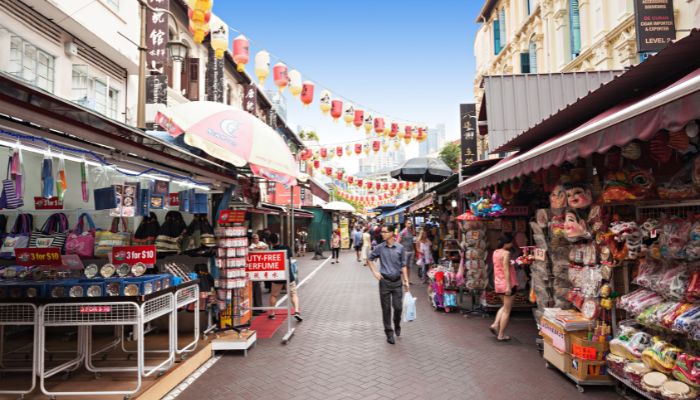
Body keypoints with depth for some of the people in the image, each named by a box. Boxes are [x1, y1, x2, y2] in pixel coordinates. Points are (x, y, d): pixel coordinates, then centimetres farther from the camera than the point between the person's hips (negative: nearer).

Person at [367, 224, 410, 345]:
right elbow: (370, 259, 11)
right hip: (384, 281, 0)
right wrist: (375, 272, 0)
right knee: (386, 308, 4)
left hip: (397, 281, 0)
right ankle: (389, 332, 17)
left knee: (398, 307, 4)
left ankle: (397, 325, 34)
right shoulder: (379, 247, -2)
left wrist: (406, 280, -1)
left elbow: (403, 265, 3)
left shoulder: (400, 248, -2)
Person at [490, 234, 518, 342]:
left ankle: (495, 324, 13)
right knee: (507, 310, 4)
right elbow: (506, 270, -21)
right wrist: (508, 286, -22)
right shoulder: (506, 253, -16)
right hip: (506, 283, -8)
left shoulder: (495, 252, 9)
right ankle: (501, 335, 8)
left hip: (498, 283, 8)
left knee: (505, 306, 25)